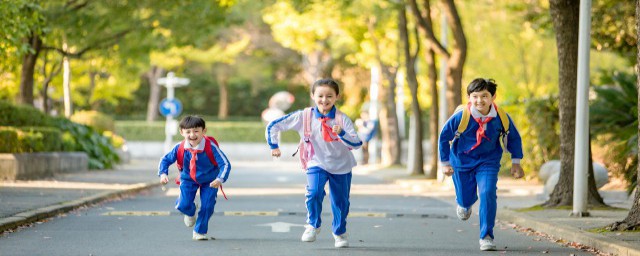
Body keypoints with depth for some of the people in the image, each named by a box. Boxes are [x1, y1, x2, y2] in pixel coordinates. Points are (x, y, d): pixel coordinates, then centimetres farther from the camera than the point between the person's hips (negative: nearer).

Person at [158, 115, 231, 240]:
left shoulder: (211, 147, -29)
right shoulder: (180, 148, -21)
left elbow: (225, 164, -28)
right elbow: (165, 160, -6)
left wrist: (220, 179, -44)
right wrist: (163, 174, -25)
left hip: (209, 181, -1)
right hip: (188, 179, 1)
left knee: (207, 206, -8)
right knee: (183, 205, -13)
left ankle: (200, 232, 19)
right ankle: (191, 212, 27)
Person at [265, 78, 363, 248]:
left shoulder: (342, 119, -17)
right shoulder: (304, 116, -15)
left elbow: (357, 144, -25)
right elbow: (273, 126, -9)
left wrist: (341, 133, -39)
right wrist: (274, 146, -7)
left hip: (341, 166, 1)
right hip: (317, 163, 0)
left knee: (341, 201, 10)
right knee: (314, 192, -24)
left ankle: (340, 233, 36)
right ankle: (313, 226, 1)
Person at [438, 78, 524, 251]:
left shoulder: (501, 118, -19)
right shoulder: (460, 117, -24)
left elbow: (514, 138, 2)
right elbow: (444, 137, -7)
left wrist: (516, 162, 2)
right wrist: (445, 163, -2)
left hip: (488, 162, 0)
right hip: (462, 161, 0)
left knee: (488, 194, -20)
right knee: (465, 198, 11)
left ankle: (486, 236, -10)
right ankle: (464, 204, 53)